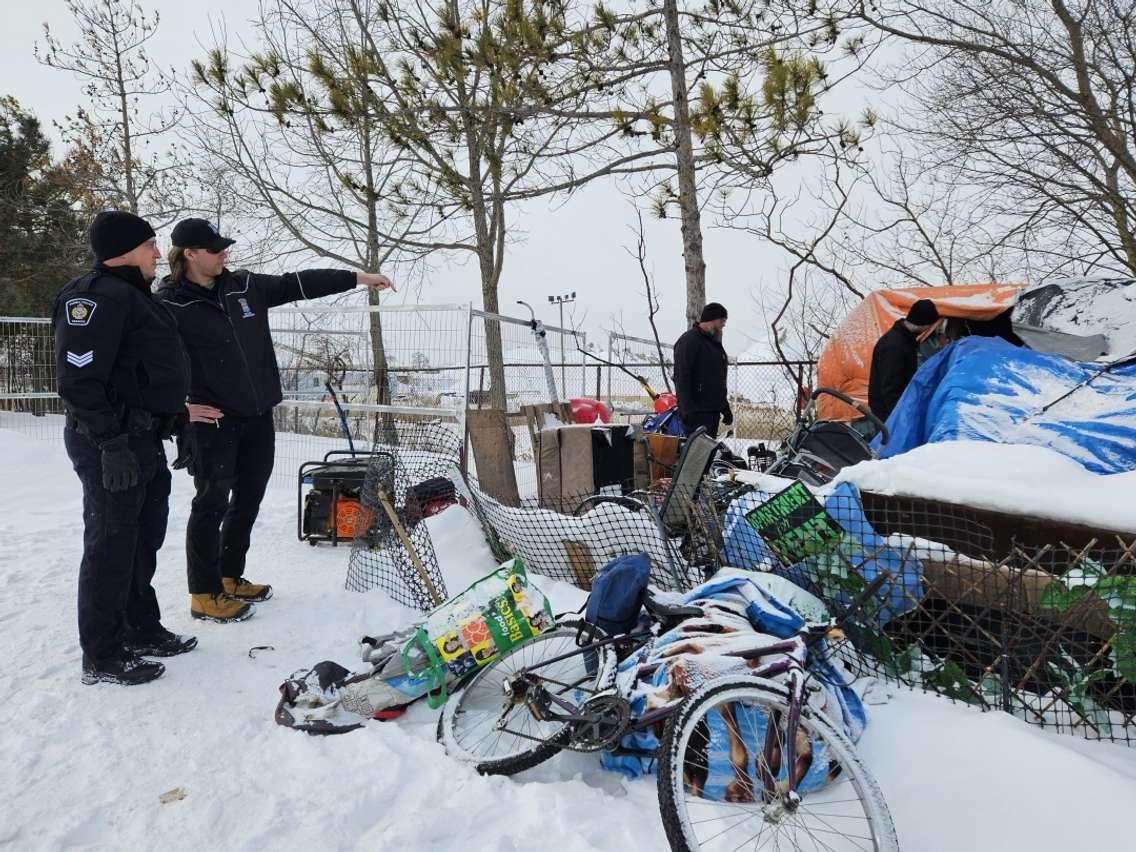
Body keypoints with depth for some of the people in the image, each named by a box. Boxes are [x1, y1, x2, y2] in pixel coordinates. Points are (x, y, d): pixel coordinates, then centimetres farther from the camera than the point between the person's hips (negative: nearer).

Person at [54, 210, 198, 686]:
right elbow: (78, 378, -22)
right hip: (113, 444, -10)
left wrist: (175, 414, 23)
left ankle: (142, 630, 31)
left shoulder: (133, 295, 17)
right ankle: (103, 657, 9)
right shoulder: (100, 296, -15)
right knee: (112, 545, -2)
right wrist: (111, 443, -25)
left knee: (143, 539, 17)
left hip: (144, 440, 10)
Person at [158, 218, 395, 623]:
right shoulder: (168, 305, -9)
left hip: (258, 416, 7)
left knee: (248, 499, 14)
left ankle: (230, 578, 31)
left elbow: (297, 284, 10)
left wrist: (358, 277, 9)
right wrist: (181, 407, -13)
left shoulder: (244, 286, 8)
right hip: (213, 421, -7)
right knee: (212, 504, 0)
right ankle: (204, 594, 13)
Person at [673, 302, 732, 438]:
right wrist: (687, 410, -24)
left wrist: (725, 408, 26)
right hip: (697, 414, -10)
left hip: (713, 412, 10)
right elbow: (681, 378, -17)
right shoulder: (689, 341, -9)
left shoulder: (714, 343, 22)